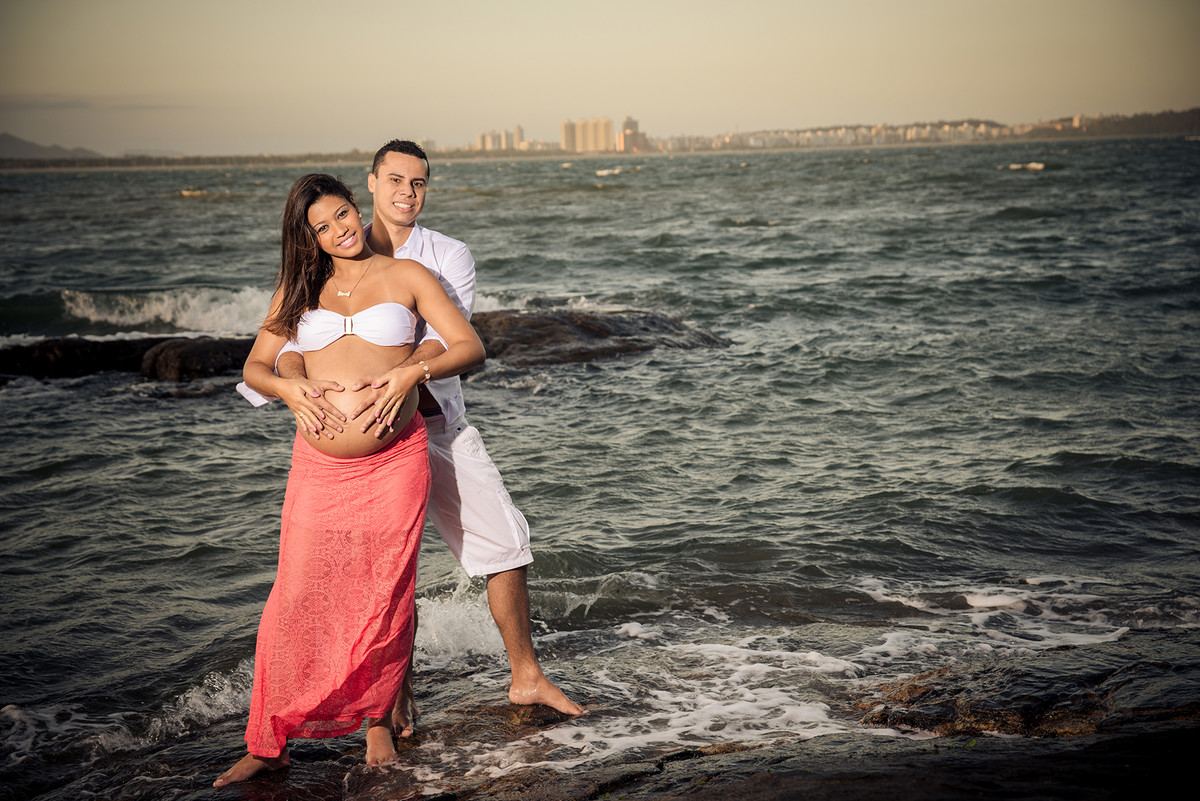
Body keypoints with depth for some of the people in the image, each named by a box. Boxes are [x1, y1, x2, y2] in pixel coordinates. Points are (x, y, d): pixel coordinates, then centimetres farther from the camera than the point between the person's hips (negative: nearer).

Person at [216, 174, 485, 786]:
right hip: (319, 468, 2)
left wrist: (412, 372, -19)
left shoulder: (405, 276, 5)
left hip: (394, 465, -1)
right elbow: (254, 367, 14)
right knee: (297, 603, -1)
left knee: (386, 602, 5)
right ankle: (268, 744, 10)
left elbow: (470, 348, -2)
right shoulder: (299, 288, 12)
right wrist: (285, 386, -9)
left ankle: (378, 720, 26)